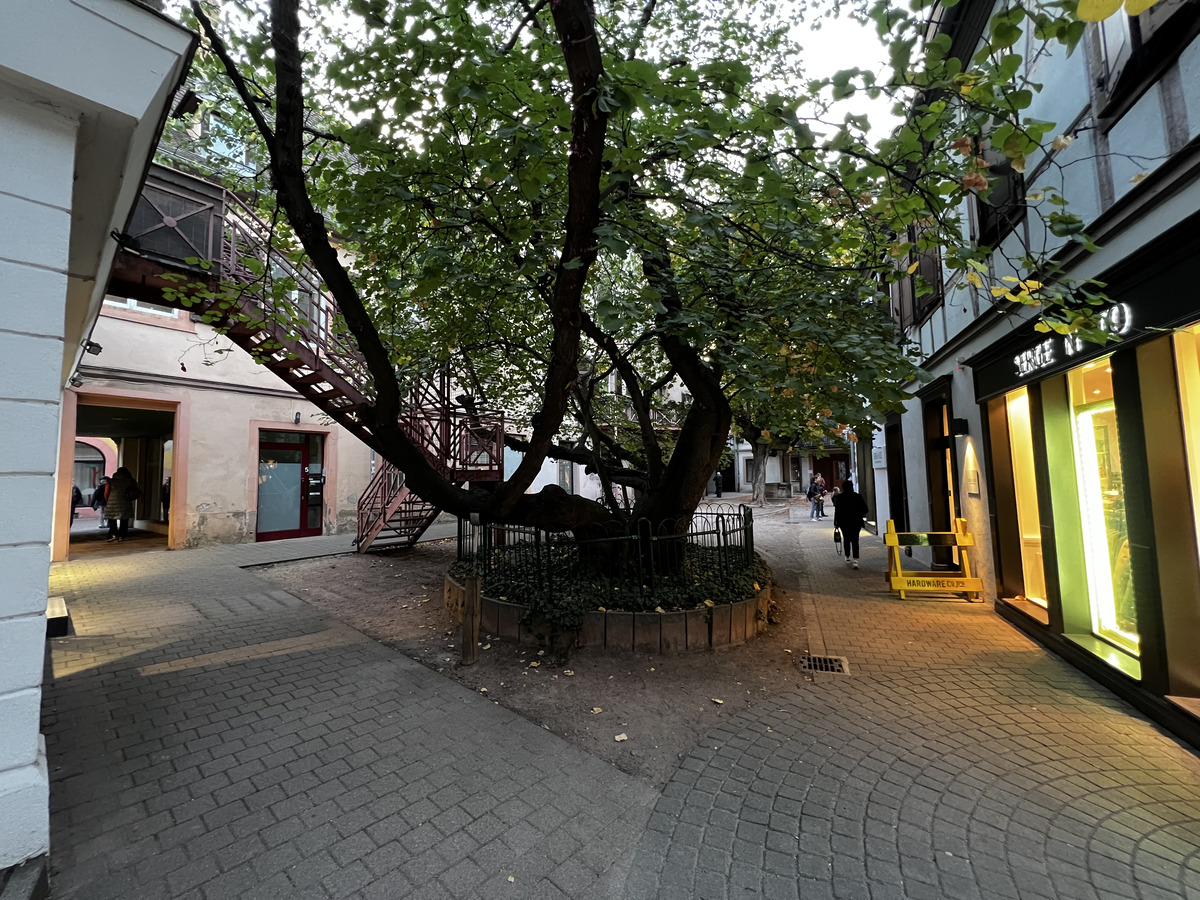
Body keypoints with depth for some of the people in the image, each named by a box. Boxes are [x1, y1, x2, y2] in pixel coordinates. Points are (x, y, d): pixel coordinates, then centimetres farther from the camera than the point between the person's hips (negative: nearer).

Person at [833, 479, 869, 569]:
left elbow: (837, 511, -6)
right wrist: (859, 515, 18)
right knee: (855, 540, 1)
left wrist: (835, 523, 0)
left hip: (844, 522, 0)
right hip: (856, 522, 0)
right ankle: (855, 560, -10)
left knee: (846, 539, 14)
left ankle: (847, 558, 21)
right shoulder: (858, 496, -4)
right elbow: (865, 509, -2)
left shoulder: (839, 497, -7)